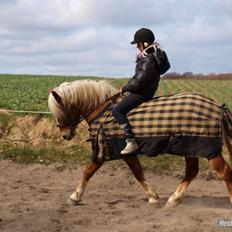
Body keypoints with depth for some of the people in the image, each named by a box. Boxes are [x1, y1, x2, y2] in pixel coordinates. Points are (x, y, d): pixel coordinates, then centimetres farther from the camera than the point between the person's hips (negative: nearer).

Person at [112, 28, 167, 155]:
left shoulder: (148, 60, -23)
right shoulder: (145, 56, 9)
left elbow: (138, 82, -24)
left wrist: (124, 88, -10)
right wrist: (127, 86, 4)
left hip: (143, 93, -11)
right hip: (142, 90, 11)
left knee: (117, 110, -17)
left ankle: (131, 141, -23)